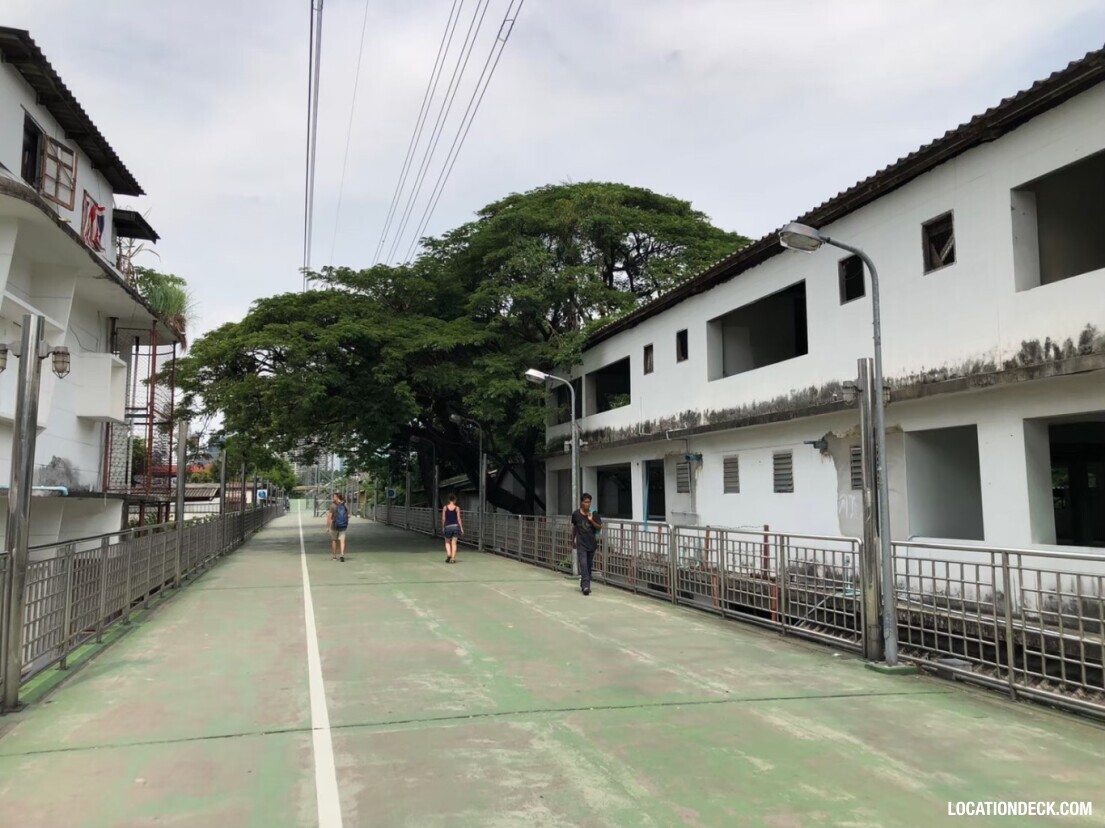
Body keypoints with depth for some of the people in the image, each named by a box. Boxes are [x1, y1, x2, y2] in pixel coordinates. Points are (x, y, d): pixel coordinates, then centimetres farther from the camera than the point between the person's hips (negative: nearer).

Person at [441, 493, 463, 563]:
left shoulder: (445, 507, 0)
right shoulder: (457, 508, -2)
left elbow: (443, 518, 0)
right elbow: (459, 519, -3)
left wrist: (443, 527, 11)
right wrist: (461, 528, 3)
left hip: (448, 526, 0)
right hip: (456, 526, 0)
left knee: (447, 542, 16)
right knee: (454, 543, 5)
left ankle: (448, 554, -6)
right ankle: (453, 558, 2)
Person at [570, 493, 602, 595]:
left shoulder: (594, 514, -3)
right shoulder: (576, 514, -2)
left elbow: (599, 528, -3)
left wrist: (592, 521, -19)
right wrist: (573, 541, 20)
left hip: (592, 543, 2)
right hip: (581, 544, -2)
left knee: (589, 565, 9)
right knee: (583, 564, -12)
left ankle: (584, 585, 24)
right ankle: (585, 586, -17)